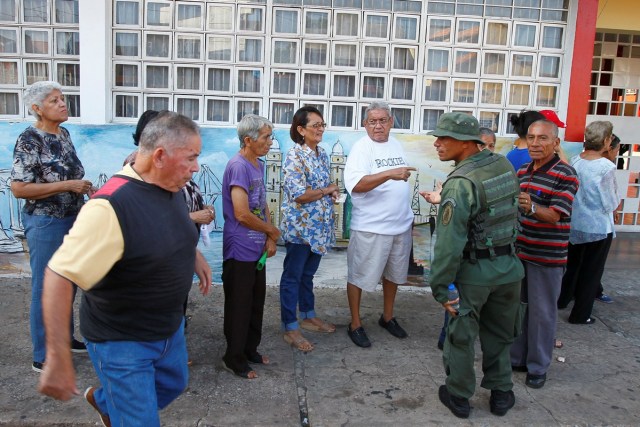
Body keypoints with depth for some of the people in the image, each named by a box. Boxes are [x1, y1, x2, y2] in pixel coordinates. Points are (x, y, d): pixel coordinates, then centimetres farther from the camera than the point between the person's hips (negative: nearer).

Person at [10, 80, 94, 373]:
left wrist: (84, 187, 1)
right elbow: (19, 188, -21)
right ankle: (42, 357, 18)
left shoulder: (64, 134, 7)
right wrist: (67, 186, -22)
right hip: (45, 223, -8)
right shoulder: (29, 140, -16)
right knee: (46, 288, 3)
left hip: (71, 219, 8)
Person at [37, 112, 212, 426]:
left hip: (170, 328, 8)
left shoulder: (171, 187, -5)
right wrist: (58, 360, -32)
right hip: (122, 341, -8)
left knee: (173, 384, 28)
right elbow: (59, 275, -32)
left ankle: (102, 399, 52)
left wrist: (195, 255, 13)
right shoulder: (112, 205, -32)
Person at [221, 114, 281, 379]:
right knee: (239, 306, 6)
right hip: (240, 250, -9)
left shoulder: (259, 164, 9)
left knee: (256, 303, 20)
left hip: (257, 249, 9)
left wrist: (270, 239, 3)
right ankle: (234, 359, 23)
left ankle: (250, 350, 37)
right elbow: (242, 214, -25)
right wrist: (272, 231, -10)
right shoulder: (238, 166, -20)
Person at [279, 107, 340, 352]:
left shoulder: (322, 154, 9)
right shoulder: (294, 156, -16)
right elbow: (299, 195, -22)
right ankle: (290, 328, 14)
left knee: (308, 273, 20)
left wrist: (331, 191, -2)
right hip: (300, 227, -8)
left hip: (319, 226, 8)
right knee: (292, 276, 4)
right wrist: (327, 191, -10)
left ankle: (308, 316, 36)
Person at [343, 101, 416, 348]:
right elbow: (355, 185, -28)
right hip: (370, 226, -7)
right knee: (359, 276, 4)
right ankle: (355, 324, 20)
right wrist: (390, 174, -38)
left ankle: (388, 317, 37)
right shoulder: (361, 147, -13)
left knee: (393, 273, 19)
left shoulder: (396, 145, 9)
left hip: (401, 225, 7)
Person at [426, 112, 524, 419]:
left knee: (461, 336, 12)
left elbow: (449, 243, -24)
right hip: (509, 267, 6)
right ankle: (501, 393, 34)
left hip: (473, 273, -6)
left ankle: (459, 396, 27)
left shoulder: (460, 184, -23)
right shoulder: (504, 165, -2)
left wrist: (440, 286, -17)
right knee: (499, 335, 21)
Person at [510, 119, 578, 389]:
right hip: (518, 252, 6)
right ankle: (516, 358, 30)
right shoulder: (522, 171, 9)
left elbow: (554, 215, -22)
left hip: (547, 257, -6)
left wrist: (531, 207, -39)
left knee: (542, 312, 5)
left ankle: (538, 367, 20)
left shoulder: (565, 174, -11)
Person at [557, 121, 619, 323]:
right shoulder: (606, 167, -20)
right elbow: (611, 204, -14)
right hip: (598, 227, -5)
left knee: (572, 264, 23)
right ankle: (580, 314, 18)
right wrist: (616, 198, 5)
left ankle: (562, 299, 38)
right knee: (592, 271, 9)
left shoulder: (575, 161, -4)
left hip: (574, 223, 5)